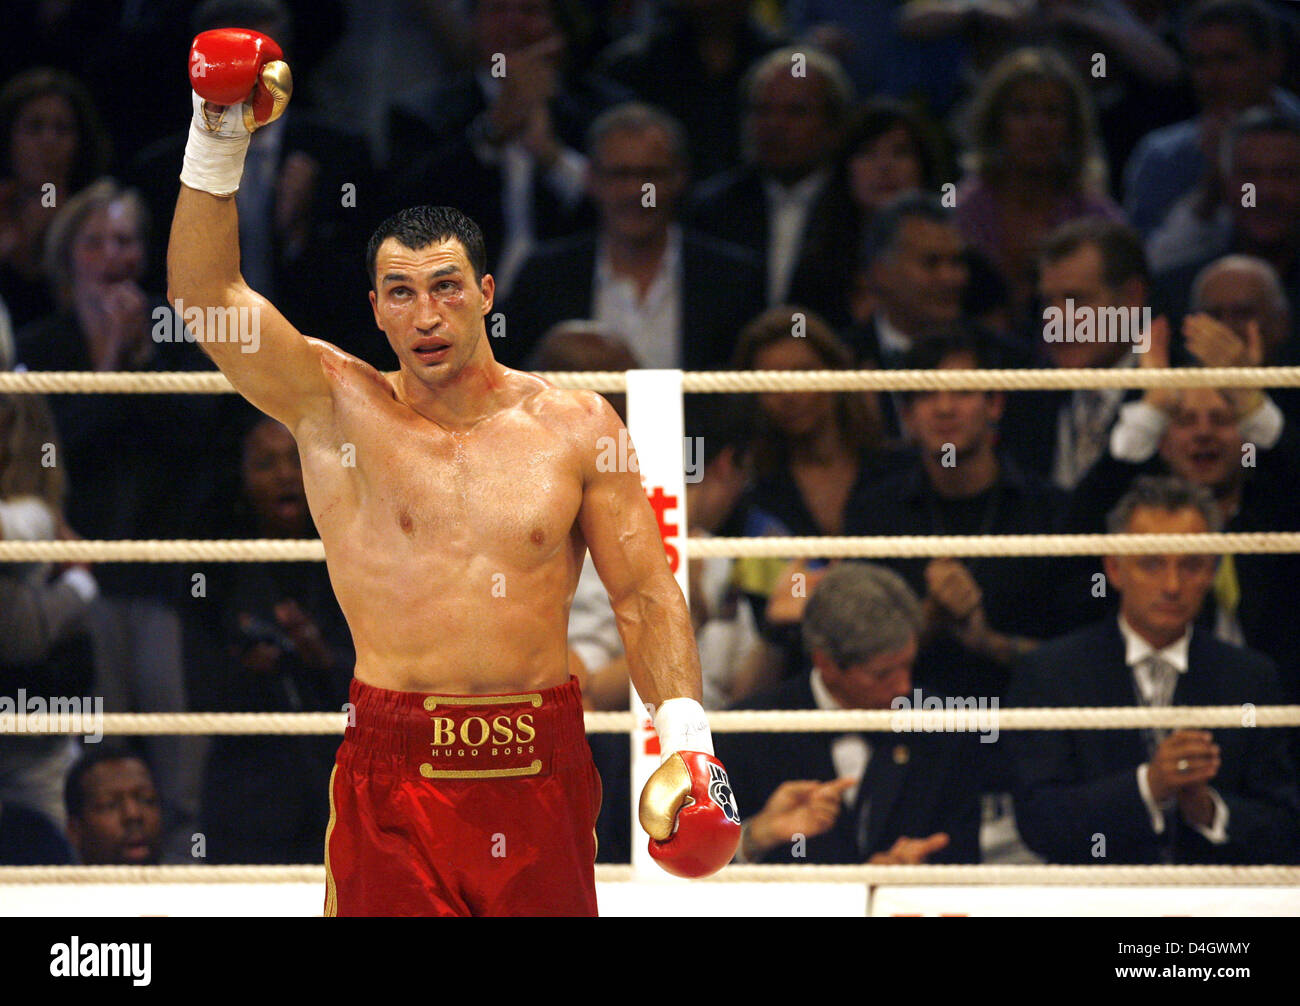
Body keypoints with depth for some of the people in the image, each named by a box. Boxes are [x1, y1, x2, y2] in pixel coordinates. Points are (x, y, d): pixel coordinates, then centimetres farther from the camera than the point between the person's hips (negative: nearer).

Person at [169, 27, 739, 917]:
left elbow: (645, 594, 6)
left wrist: (685, 737, -7)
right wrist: (220, 142, -15)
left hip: (541, 769, 1)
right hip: (394, 768, -1)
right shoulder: (339, 408, 3)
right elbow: (207, 294, -6)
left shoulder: (574, 426, 6)